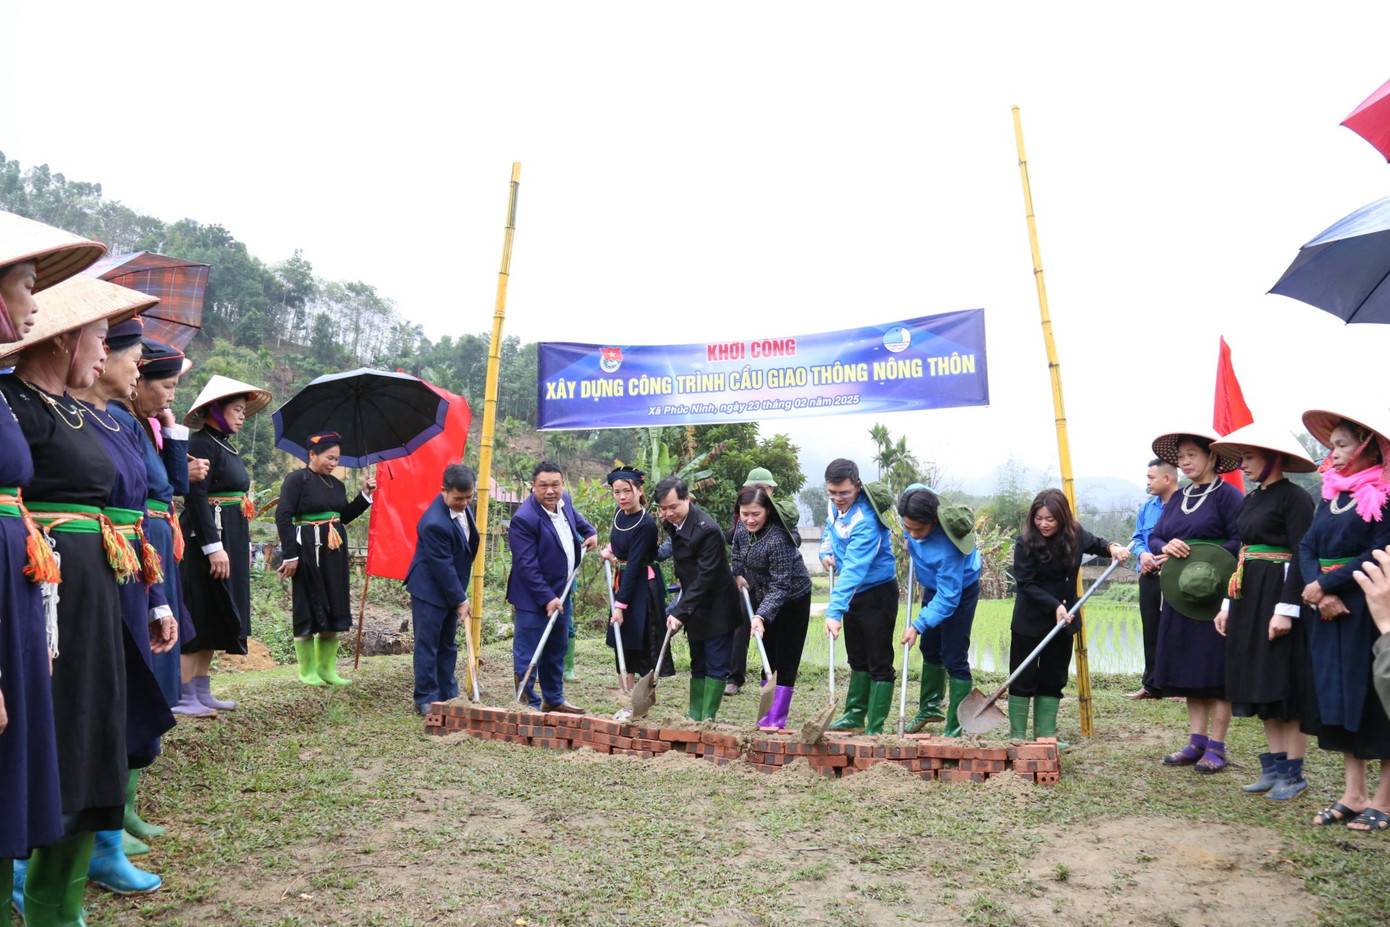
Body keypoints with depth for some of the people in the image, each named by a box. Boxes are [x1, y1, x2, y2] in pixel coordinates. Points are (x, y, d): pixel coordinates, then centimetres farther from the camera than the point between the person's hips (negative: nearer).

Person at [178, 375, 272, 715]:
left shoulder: (227, 446, 17)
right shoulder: (202, 443, -12)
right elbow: (196, 497, -20)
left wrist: (244, 546, 20)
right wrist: (214, 547, -25)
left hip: (232, 539, 10)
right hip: (208, 538, -10)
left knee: (215, 620, 12)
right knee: (202, 616, -7)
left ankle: (201, 692, 19)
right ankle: (183, 697, -1)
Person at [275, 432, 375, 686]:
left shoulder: (337, 484, 12)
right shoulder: (296, 480, -7)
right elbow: (283, 517, -12)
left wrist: (365, 495, 7)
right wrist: (290, 556, -16)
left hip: (334, 554, 7)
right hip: (308, 552, -7)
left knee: (334, 609, 8)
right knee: (308, 609, 1)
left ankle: (326, 668, 18)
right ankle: (307, 671, 11)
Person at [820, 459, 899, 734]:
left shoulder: (866, 521, -31)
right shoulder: (837, 505, -4)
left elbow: (853, 570, -39)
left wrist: (834, 612, -45)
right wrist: (826, 552, -1)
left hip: (877, 593, -9)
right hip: (853, 592, 9)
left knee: (879, 663, -2)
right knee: (857, 659, 19)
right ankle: (855, 716, 31)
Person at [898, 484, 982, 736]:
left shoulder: (948, 548, -42)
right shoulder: (913, 496, -25)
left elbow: (948, 598, -36)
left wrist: (918, 625, -39)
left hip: (960, 591, -8)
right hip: (934, 585, 8)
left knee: (954, 659, -5)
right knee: (930, 649, 19)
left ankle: (955, 729, 6)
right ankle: (930, 708, 37)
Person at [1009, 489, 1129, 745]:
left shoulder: (1075, 535, -3)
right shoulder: (1026, 543, -16)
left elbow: (1095, 543, 19)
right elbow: (1026, 584, -17)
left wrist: (1112, 548, -3)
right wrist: (1054, 606, -26)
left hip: (1063, 620, 5)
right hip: (1029, 622, -4)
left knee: (1053, 681, 10)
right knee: (1023, 680, 1)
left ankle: (1045, 736, 18)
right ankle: (1017, 737, 10)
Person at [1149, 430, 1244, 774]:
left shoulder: (1228, 495, -7)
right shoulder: (1177, 500, 16)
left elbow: (1241, 540, -16)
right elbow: (1153, 537, 14)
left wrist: (1203, 563, -23)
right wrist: (1166, 548, -8)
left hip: (1215, 597, -7)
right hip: (1180, 597, 7)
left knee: (1215, 672, -2)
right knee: (1189, 673, 10)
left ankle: (1216, 748, 6)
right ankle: (1197, 743, 18)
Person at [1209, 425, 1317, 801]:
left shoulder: (1295, 497, -11)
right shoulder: (1251, 500, 14)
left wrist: (1286, 609, -22)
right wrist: (1227, 605, 15)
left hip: (1281, 596, -8)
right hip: (1249, 600, 9)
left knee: (1287, 685, -2)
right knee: (1262, 686, 11)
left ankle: (1293, 773, 8)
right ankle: (1274, 766, 19)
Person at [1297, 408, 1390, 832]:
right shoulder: (1331, 494, 12)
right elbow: (1307, 547, 5)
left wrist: (1325, 584, -15)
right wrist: (1321, 594, -11)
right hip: (1332, 612, 7)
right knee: (1340, 699, 9)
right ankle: (1353, 796, 18)